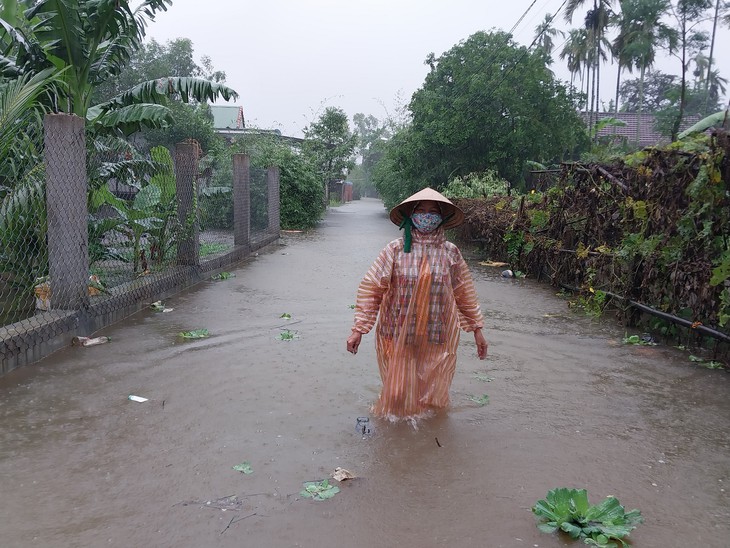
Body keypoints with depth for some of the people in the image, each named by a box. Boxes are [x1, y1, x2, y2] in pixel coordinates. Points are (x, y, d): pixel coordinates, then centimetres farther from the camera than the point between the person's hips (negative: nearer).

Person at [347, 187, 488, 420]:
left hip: (436, 339, 2)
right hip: (399, 335, -1)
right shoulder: (396, 250, -7)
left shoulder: (451, 253, -1)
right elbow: (370, 288, -6)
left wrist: (477, 329, 10)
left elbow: (465, 293, 8)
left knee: (432, 396, 13)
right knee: (398, 393, 9)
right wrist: (359, 330, -9)